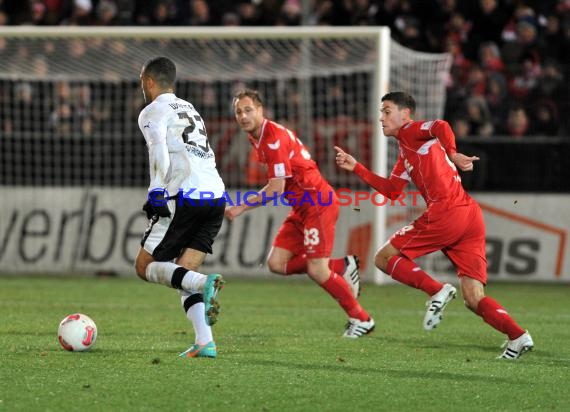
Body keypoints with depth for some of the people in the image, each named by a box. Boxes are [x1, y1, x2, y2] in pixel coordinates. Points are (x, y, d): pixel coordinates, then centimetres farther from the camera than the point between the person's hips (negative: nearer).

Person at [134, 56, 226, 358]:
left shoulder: (153, 112, 3)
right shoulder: (190, 109, 27)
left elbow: (160, 154, -13)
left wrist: (157, 194, -14)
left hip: (186, 198, -7)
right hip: (216, 196, 7)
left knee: (145, 266, 4)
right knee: (182, 273, 11)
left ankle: (204, 283, -22)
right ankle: (205, 342, -7)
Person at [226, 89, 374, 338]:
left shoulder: (274, 138, -20)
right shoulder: (256, 138, 10)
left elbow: (275, 189, -22)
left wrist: (241, 208, -17)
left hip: (318, 203, -10)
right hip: (301, 207, 10)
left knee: (316, 271, -13)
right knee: (276, 263, 0)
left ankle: (361, 319, 3)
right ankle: (341, 266, 12)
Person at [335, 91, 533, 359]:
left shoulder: (409, 132, 4)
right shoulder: (405, 154, 30)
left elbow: (440, 127, -17)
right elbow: (391, 191, 32)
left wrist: (452, 154, -22)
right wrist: (356, 167, 31)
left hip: (446, 213, -9)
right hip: (471, 217, 9)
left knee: (384, 258, 7)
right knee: (473, 300, 2)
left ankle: (437, 291, -10)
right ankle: (518, 336, -17)